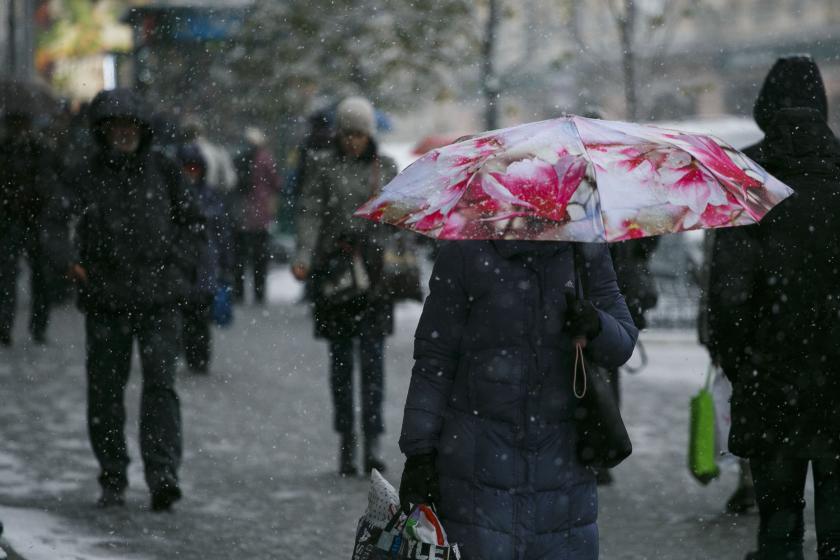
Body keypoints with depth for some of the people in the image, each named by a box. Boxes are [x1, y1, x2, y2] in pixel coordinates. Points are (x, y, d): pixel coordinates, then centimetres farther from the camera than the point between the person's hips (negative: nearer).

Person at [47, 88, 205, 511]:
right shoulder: (88, 176, 1)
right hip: (105, 302, 1)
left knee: (160, 384, -12)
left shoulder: (162, 171, 5)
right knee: (105, 392, 6)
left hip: (158, 301, -1)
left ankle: (163, 476, -17)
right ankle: (113, 481, 19)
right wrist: (69, 259, -24)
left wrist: (176, 265, 0)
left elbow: (193, 224, 14)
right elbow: (55, 223, -5)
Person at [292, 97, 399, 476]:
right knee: (341, 358, 4)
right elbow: (310, 216, -3)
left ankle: (373, 442, -9)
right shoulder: (324, 169, 3)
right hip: (333, 269, 0)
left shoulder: (386, 167, 8)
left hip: (374, 269, 0)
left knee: (372, 356, -8)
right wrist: (303, 258, -15)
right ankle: (346, 443, 9)